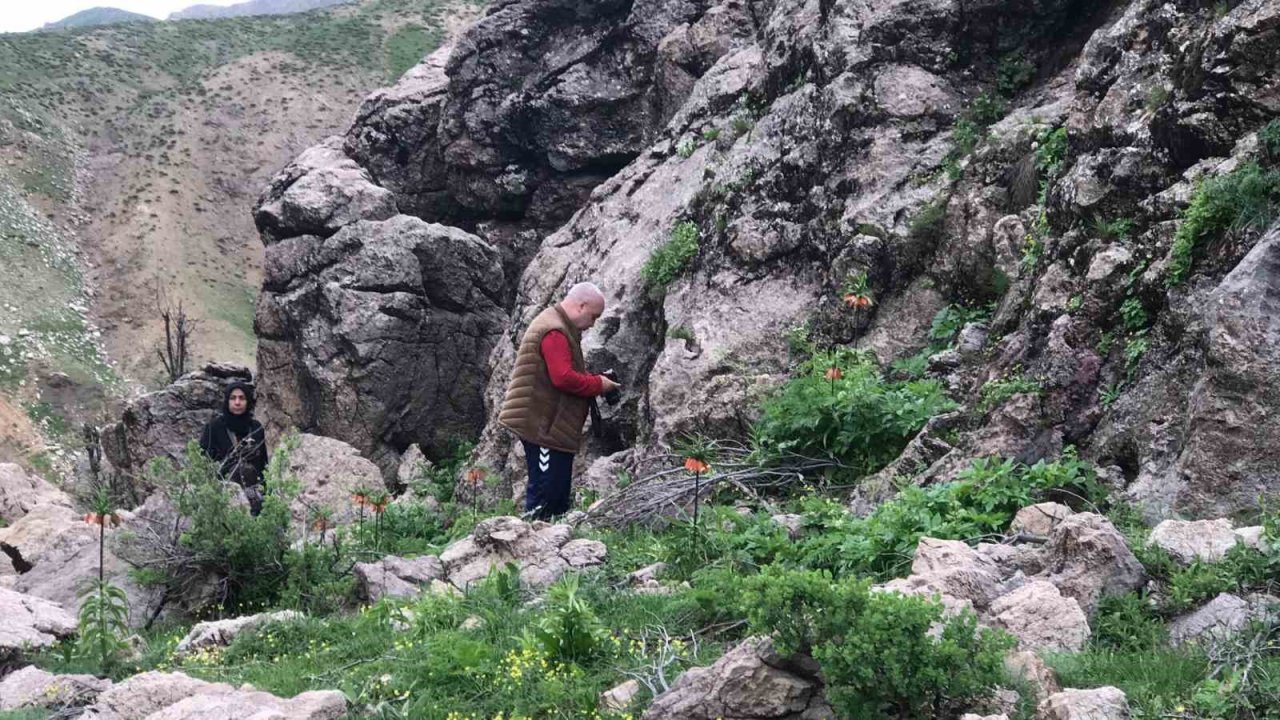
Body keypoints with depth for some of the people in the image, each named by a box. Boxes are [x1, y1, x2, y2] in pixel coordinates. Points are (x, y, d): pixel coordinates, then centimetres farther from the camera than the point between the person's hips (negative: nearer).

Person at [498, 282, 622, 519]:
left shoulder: (561, 328, 19)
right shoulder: (554, 332, -18)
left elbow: (569, 373, 25)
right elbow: (564, 378, -25)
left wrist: (596, 380, 9)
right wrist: (598, 384, -13)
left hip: (552, 426, 11)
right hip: (544, 426, -11)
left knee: (558, 491, 13)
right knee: (545, 490, -8)